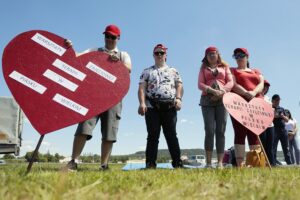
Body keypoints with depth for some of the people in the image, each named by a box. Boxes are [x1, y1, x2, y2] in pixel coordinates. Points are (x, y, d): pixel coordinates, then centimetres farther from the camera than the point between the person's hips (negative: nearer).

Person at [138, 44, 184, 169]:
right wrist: (142, 103, -12)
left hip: (170, 107, 1)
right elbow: (142, 88, 3)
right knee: (153, 136, -2)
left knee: (172, 136, -1)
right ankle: (150, 164, 0)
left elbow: (179, 86, 10)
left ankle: (177, 163, 1)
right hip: (152, 107, 0)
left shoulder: (173, 71, 19)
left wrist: (178, 98, -9)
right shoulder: (147, 71, 15)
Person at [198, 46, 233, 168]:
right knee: (209, 131, -9)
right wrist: (213, 91, -13)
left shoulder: (224, 67, 20)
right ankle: (208, 162, -8)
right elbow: (200, 84, 4)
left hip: (222, 99, 1)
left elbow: (230, 82, 7)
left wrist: (222, 91, -11)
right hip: (207, 100, 0)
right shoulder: (203, 68, 18)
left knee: (221, 131, -5)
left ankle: (220, 162, -4)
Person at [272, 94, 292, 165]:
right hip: (274, 130, -6)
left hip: (283, 130, 6)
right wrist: (273, 116, -18)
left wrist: (283, 116, -1)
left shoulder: (282, 109, 19)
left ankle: (289, 162, 8)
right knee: (273, 147, -7)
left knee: (286, 148, 6)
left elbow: (287, 120, 19)